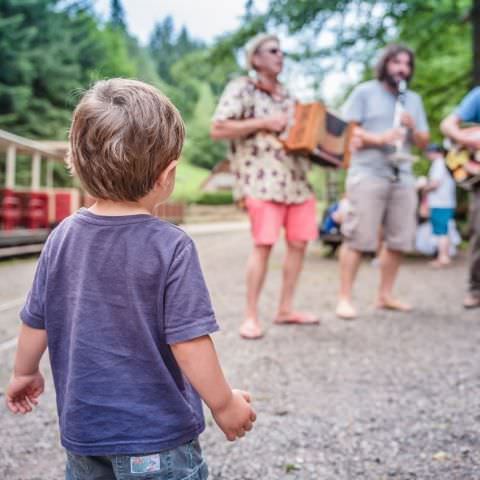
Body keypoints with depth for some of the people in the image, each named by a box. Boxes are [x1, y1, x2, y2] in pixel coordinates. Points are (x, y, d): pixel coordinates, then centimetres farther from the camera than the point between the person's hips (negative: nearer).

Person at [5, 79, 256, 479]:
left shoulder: (63, 237, -5)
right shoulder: (171, 246, -20)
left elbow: (36, 322, 6)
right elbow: (188, 342, -20)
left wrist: (25, 373, 24)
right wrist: (224, 404, -6)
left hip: (83, 427, 5)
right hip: (156, 434, -5)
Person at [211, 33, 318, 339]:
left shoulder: (288, 95, 21)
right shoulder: (241, 88, 0)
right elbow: (218, 130, -11)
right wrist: (263, 123, -15)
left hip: (296, 179, 7)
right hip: (263, 179, -7)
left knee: (299, 242, 5)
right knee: (264, 244, -13)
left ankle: (286, 309, 17)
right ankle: (251, 316, -3)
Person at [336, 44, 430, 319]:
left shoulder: (414, 100, 21)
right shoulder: (365, 92, 5)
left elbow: (423, 143, 19)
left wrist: (413, 128, -2)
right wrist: (377, 139, -17)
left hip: (402, 176, 6)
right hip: (368, 174, -5)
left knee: (398, 240, 4)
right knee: (358, 239, -10)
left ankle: (386, 295, 15)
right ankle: (345, 298, -6)